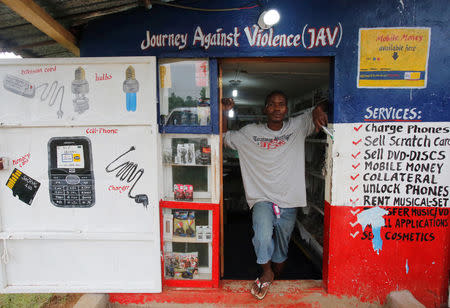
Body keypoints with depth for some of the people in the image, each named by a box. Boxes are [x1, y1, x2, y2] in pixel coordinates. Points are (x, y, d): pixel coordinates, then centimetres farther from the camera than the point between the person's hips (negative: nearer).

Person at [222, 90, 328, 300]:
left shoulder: (297, 127, 4)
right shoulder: (250, 132, 4)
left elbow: (321, 110, 6)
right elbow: (225, 138, 13)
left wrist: (318, 110, -19)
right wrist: (224, 113, -2)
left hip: (289, 202, 2)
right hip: (262, 199, -1)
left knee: (281, 249, 15)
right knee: (263, 237, -27)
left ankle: (275, 280, 41)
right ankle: (266, 273, 1)